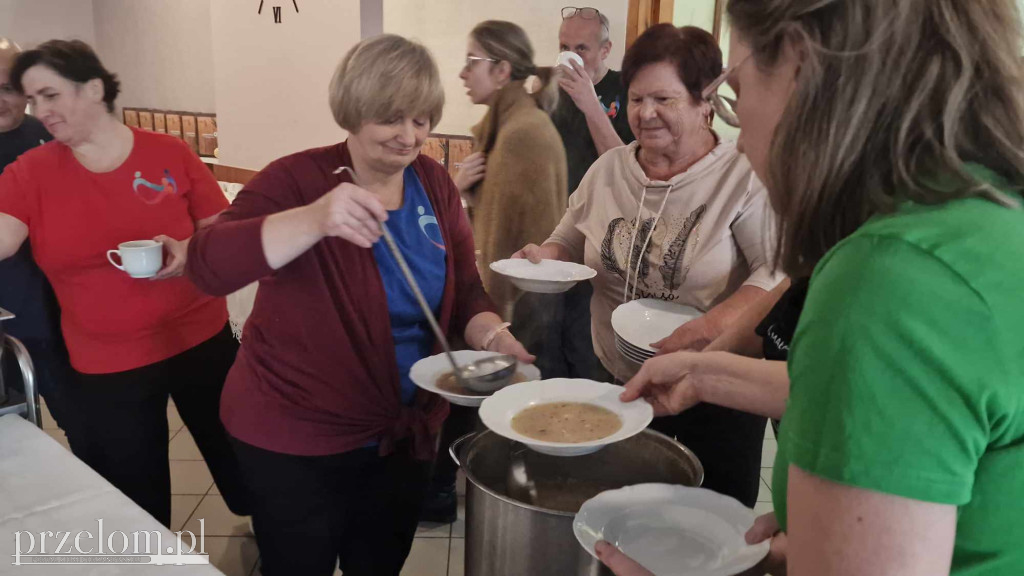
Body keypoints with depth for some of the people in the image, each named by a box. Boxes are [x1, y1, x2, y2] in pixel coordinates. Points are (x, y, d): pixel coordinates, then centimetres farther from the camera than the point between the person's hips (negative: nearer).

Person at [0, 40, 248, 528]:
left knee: (237, 456, 20)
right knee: (135, 505, 15)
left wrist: (190, 252, -23)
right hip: (104, 368, 1)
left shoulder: (171, 154, -7)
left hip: (199, 341, 0)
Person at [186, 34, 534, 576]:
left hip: (404, 430, 5)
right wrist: (314, 219, -46)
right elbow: (207, 265, -31)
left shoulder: (435, 184, -2)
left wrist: (494, 338, -19)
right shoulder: (298, 179, -19)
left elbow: (466, 292, 2)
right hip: (295, 438, -4)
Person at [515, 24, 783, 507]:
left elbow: (780, 271, -19)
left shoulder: (743, 178, -13)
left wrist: (716, 325, -35)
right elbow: (570, 244, 12)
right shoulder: (607, 169, 2)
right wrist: (545, 259, -11)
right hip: (617, 385, 4)